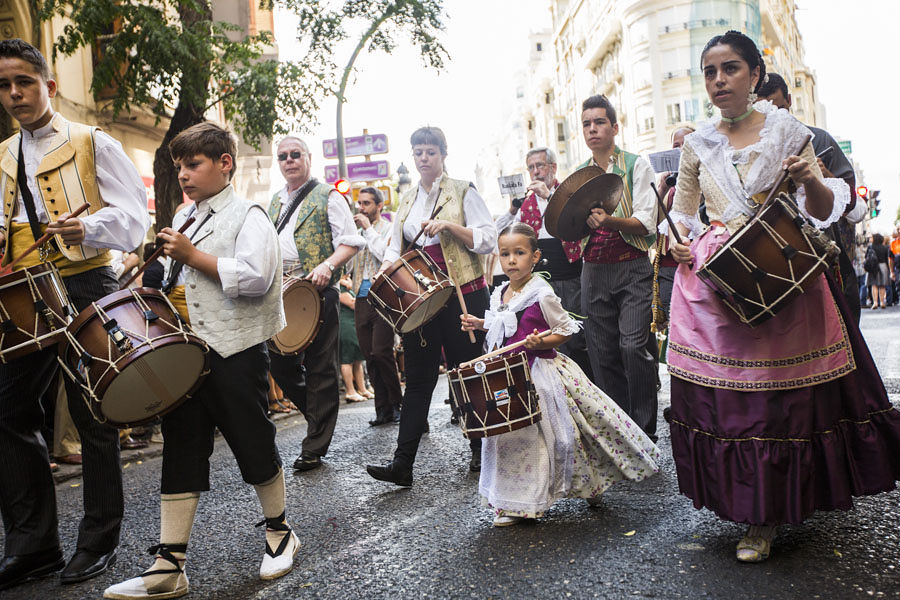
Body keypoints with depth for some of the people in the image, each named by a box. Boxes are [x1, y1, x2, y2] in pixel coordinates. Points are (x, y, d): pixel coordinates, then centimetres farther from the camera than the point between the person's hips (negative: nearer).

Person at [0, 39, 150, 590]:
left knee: (92, 414, 0)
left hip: (85, 285, -5)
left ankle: (99, 540, 14)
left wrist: (88, 227, -26)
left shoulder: (93, 143, 2)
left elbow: (134, 214, -7)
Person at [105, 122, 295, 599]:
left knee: (253, 445, 5)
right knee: (180, 455, 6)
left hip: (235, 351, -7)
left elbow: (253, 277, -21)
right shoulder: (183, 220, 17)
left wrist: (192, 256, -18)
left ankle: (279, 533, 27)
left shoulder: (247, 215, -6)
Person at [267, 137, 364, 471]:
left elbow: (351, 241, -7)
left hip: (316, 291, -6)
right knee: (280, 363, 6)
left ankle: (314, 449, 7)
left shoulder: (328, 196, 0)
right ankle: (320, 413, 30)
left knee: (320, 369, -1)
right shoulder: (275, 203, 19)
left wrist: (328, 265, -24)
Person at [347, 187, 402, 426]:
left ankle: (397, 403, 2)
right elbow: (348, 265, 18)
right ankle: (383, 409, 11)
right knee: (370, 356, 5)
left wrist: (368, 229, -11)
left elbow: (387, 256, -17)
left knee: (381, 352, -14)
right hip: (362, 298, 6)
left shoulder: (389, 229, 0)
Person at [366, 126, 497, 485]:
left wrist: (448, 225, -19)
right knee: (417, 378, 2)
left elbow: (489, 239, -7)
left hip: (462, 295, -4)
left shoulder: (463, 192, 1)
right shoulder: (407, 200, 17)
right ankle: (402, 463, 0)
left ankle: (481, 451, 21)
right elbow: (397, 246, 20)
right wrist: (386, 268, -2)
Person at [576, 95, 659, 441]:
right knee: (603, 354, 4)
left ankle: (645, 434, -4)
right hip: (594, 272, 4)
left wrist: (610, 221, -25)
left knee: (633, 346, -16)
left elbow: (646, 223, -8)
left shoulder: (636, 165, 2)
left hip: (632, 268, -4)